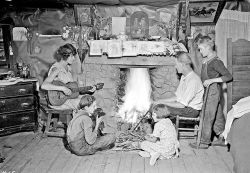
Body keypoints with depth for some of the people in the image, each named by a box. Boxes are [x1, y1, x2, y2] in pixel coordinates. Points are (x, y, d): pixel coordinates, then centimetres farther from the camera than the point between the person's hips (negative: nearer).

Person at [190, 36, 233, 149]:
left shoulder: (216, 62, -17)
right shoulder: (205, 60, 9)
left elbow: (228, 76, -20)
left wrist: (211, 80, -24)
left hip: (213, 91, -9)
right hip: (207, 91, 9)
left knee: (208, 117, -2)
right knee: (217, 116, 15)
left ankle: (204, 142, 8)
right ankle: (222, 139, 26)